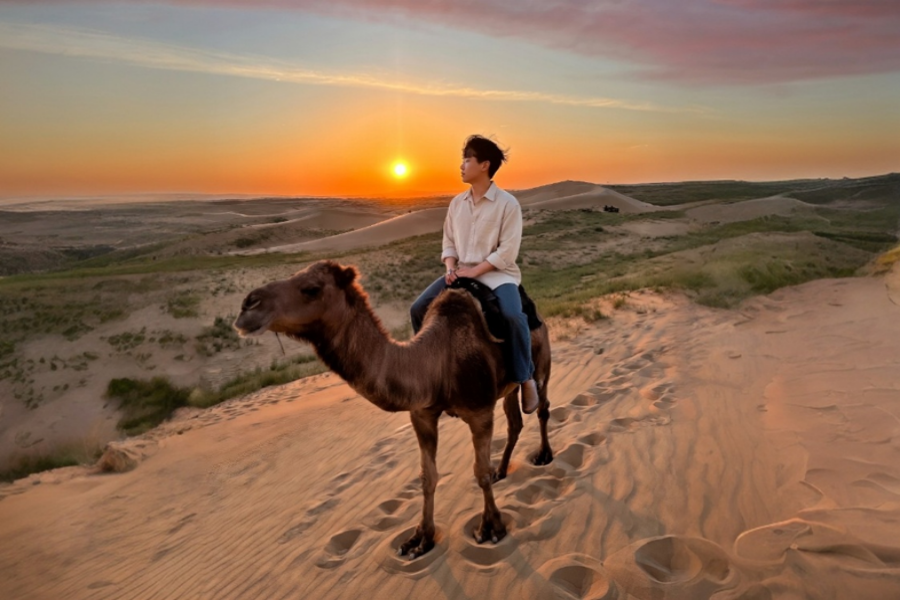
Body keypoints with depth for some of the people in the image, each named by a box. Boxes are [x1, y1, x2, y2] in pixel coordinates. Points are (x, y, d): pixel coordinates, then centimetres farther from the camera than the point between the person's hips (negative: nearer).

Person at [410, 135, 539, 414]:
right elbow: (449, 242, 12)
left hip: (496, 272, -5)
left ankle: (526, 378, -12)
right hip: (462, 271, 6)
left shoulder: (507, 203, -9)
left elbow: (508, 252, -13)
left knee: (514, 316, -33)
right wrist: (451, 268, -7)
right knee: (418, 309, -8)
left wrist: (475, 271, -18)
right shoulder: (457, 202, 7)